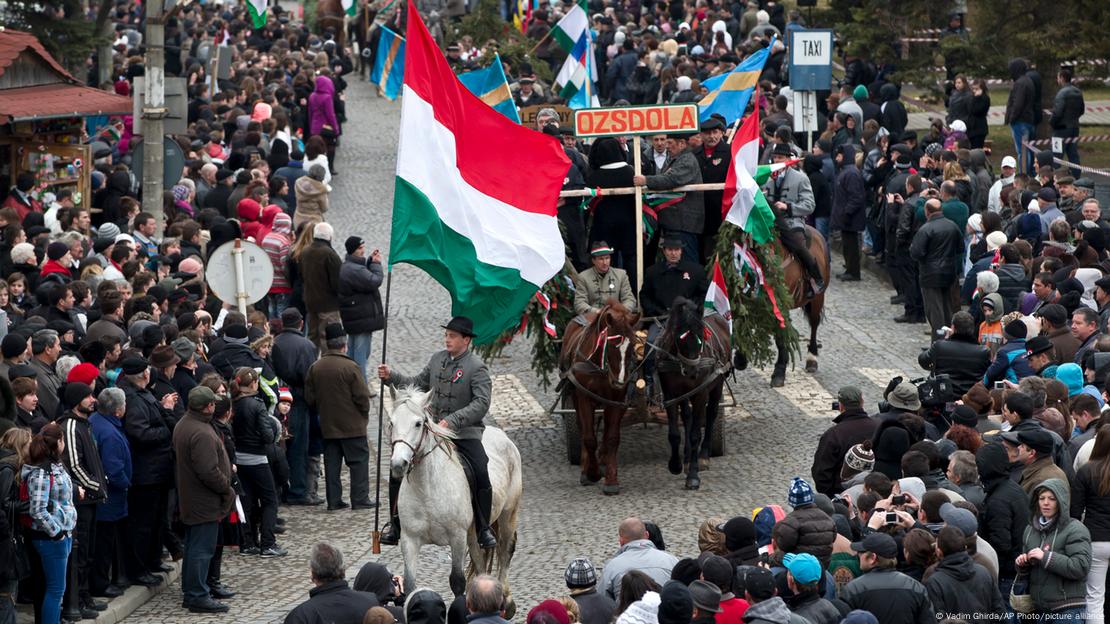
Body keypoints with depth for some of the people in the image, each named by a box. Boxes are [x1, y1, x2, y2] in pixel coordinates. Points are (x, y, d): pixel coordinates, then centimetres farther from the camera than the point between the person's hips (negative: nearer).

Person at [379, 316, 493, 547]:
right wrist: (391, 377, 8)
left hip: (465, 432, -5)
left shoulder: (476, 367, -12)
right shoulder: (437, 359, 7)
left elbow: (481, 403, -21)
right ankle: (395, 523, 10)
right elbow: (419, 383, 21)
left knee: (482, 475, -23)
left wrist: (452, 421, -29)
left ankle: (483, 529, -7)